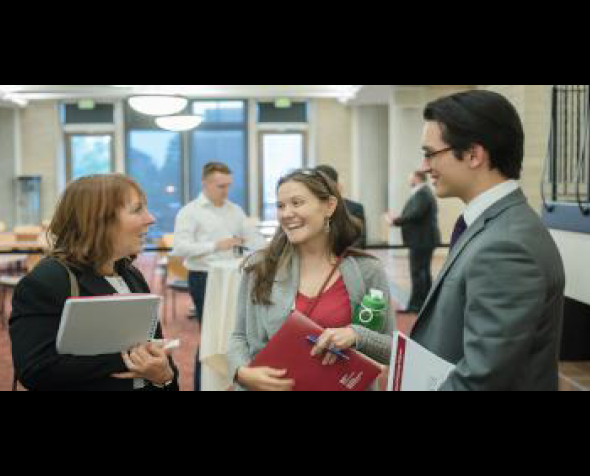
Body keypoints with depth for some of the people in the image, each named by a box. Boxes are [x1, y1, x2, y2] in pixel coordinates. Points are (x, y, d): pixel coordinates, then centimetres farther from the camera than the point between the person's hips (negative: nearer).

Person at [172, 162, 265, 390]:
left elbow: (253, 238, 10)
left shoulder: (235, 210, 11)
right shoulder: (189, 212, -8)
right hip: (203, 279, -6)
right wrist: (215, 245, -26)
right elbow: (180, 247, -18)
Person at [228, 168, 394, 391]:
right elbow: (239, 337, 2)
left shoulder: (366, 271, -7)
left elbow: (394, 350, -4)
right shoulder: (259, 266, -4)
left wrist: (356, 336, -21)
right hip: (270, 384, 1)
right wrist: (243, 372, -17)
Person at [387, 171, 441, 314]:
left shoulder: (422, 194, -16)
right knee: (424, 272, 15)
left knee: (417, 272, -8)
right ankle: (425, 302, 21)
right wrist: (398, 219, 8)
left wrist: (396, 221, -15)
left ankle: (416, 305, -6)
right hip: (424, 240, 11)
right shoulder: (424, 193, 17)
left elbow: (416, 214, -25)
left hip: (421, 241, -11)